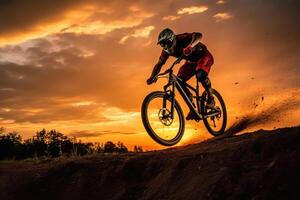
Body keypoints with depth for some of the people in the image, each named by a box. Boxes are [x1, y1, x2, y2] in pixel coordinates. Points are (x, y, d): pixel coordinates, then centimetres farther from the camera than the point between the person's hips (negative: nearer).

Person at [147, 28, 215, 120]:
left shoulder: (182, 39, -31)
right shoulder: (167, 50, -13)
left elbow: (198, 35, -48)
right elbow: (159, 64, -9)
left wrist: (190, 46, -66)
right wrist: (152, 77, -25)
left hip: (204, 56, -6)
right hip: (191, 61, 7)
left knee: (200, 75, -38)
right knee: (179, 81, -15)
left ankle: (210, 98, -11)